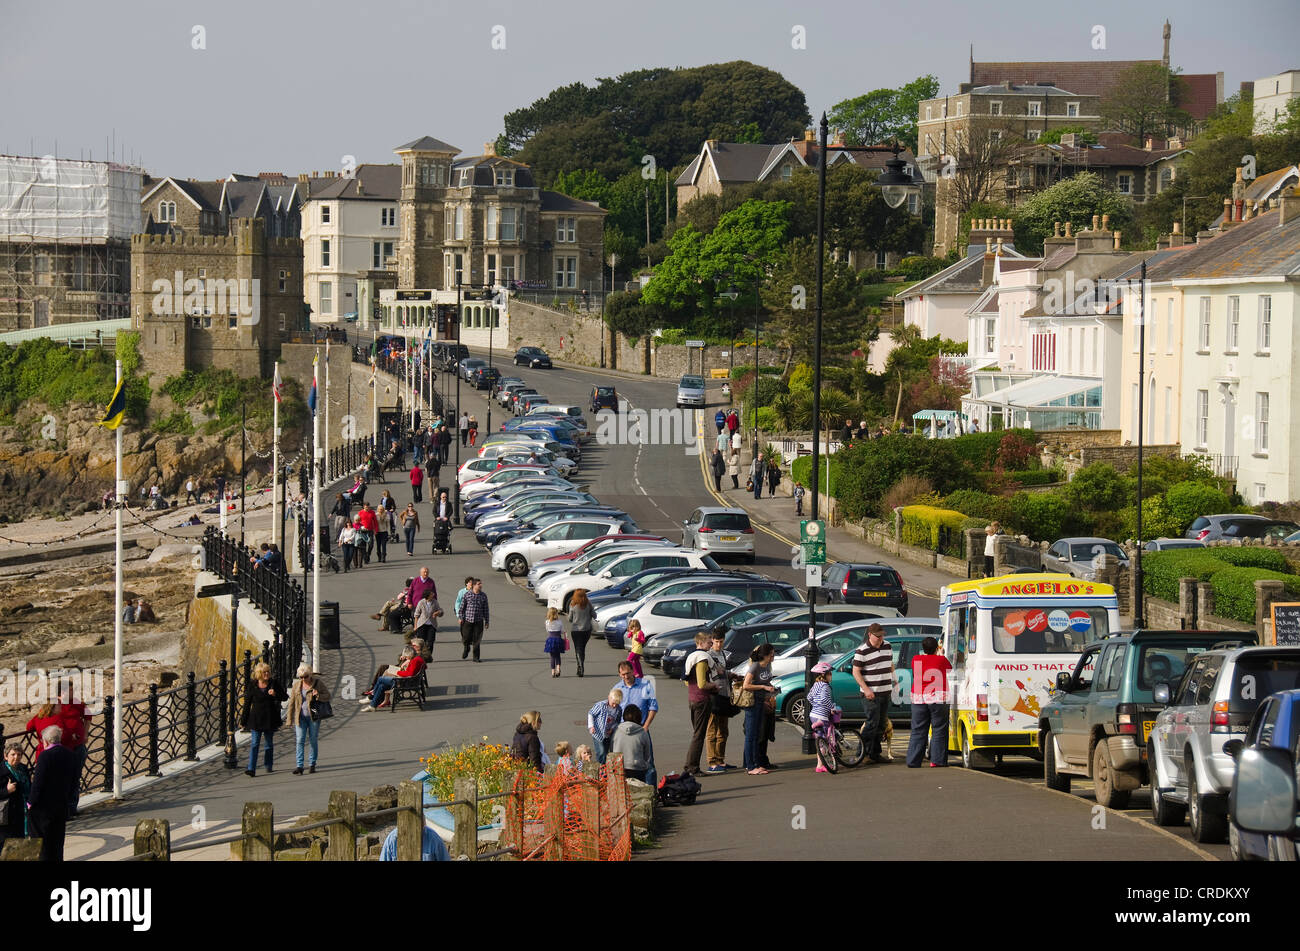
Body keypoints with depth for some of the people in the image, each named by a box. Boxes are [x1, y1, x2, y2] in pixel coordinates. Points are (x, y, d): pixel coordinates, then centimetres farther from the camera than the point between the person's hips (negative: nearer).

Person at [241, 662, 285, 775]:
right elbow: (247, 703, 3)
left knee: (269, 743, 12)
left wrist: (275, 694, -16)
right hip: (256, 719, -1)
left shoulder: (274, 684, 0)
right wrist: (244, 720, 3)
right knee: (255, 743, -9)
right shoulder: (252, 686, -1)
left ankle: (269, 766, 28)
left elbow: (285, 697, 6)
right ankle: (251, 768, -14)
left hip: (270, 718, 1)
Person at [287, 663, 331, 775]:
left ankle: (312, 765, 17)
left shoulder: (318, 682, -4)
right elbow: (292, 702, 7)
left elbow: (327, 696, 1)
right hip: (300, 717, 1)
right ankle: (299, 767, -11)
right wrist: (290, 719, 5)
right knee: (299, 741, -8)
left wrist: (318, 696, -21)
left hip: (314, 716, -1)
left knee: (313, 741, 5)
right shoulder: (297, 684, 3)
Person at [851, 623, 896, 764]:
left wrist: (892, 681, 19)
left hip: (885, 692, 7)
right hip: (871, 694, -7)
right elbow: (856, 672, -12)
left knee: (881, 724, 10)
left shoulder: (887, 646, 10)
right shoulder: (862, 651, -11)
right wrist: (866, 689, -19)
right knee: (871, 724, -11)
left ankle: (875, 754, 17)